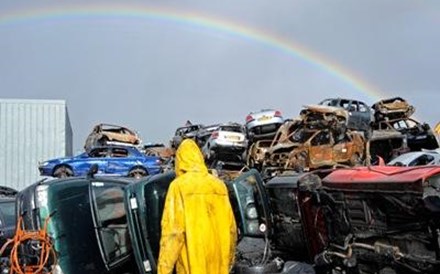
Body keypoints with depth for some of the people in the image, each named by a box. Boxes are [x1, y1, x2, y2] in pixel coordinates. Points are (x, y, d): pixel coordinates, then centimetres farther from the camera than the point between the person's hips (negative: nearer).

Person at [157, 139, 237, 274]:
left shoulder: (179, 186, -7)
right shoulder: (219, 185, 7)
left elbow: (172, 231, -13)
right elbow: (231, 227, 9)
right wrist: (229, 259, 21)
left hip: (192, 261, -4)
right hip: (218, 259, 5)